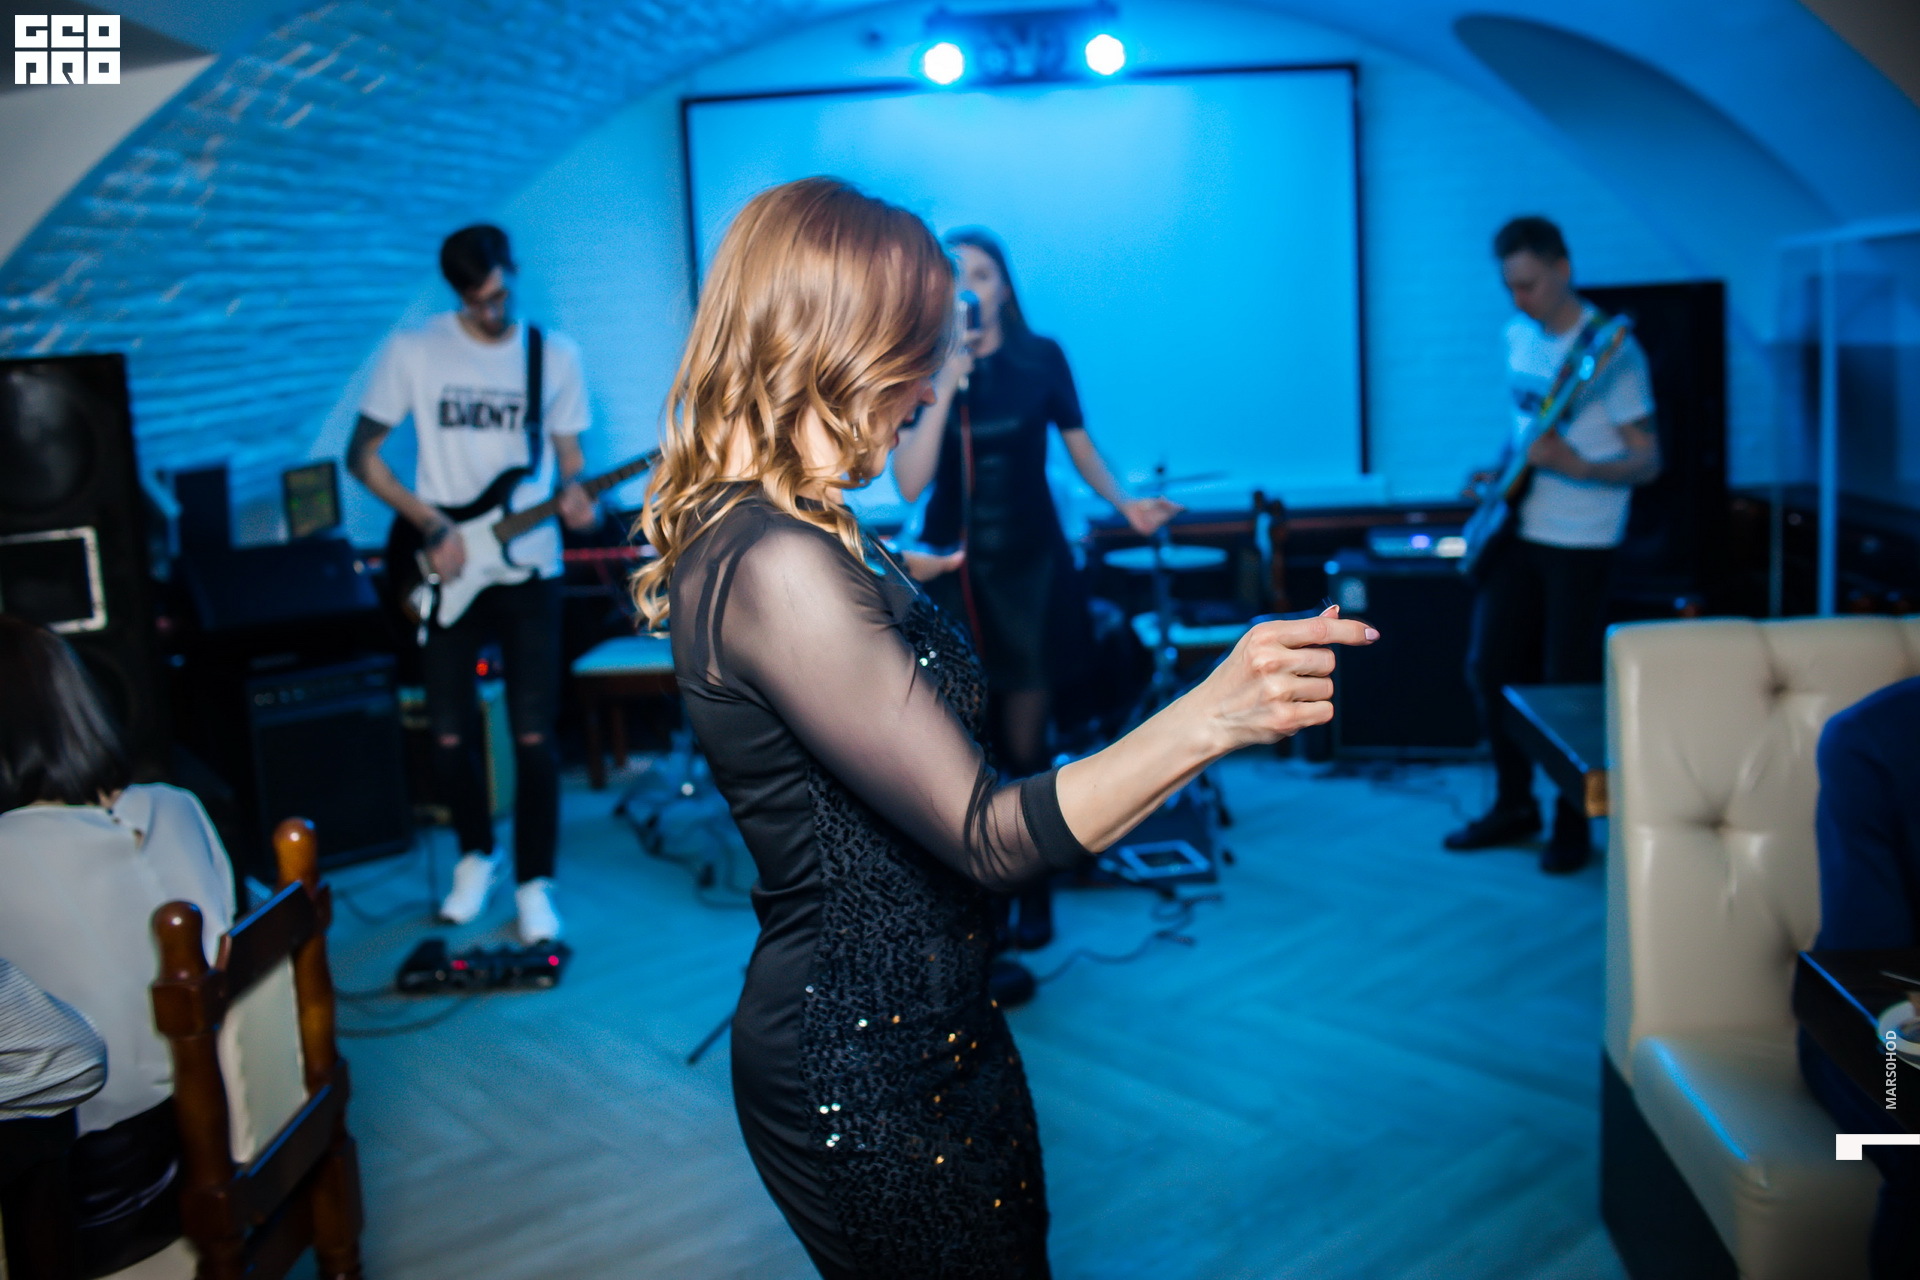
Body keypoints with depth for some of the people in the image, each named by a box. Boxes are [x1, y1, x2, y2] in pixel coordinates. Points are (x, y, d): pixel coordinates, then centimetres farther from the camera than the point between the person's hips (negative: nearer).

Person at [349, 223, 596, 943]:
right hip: (446, 572, 0)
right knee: (450, 737, 3)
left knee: (534, 737, -4)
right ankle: (475, 856, 28)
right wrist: (432, 525, -10)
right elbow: (361, 455, 1)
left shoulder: (555, 355, 5)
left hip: (528, 567, 0)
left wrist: (573, 494, -12)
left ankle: (534, 883, 11)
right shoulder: (414, 352, -1)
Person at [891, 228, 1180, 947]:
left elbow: (1078, 444, 10)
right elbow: (909, 484, -15)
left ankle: (1035, 894, 22)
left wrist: (1122, 502, -7)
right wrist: (945, 388, -22)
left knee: (1024, 747, 3)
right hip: (953, 567, 0)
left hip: (1028, 564, 0)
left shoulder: (1041, 359, -2)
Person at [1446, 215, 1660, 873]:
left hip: (1580, 541, -7)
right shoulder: (1519, 336, 7)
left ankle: (1573, 825, 17)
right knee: (1489, 668, 9)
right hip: (1517, 529, 7)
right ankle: (1514, 805, 26)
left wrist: (1576, 467, -30)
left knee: (1569, 685, -1)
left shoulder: (1612, 351, -14)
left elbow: (1647, 461, -14)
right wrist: (1502, 472, 7)